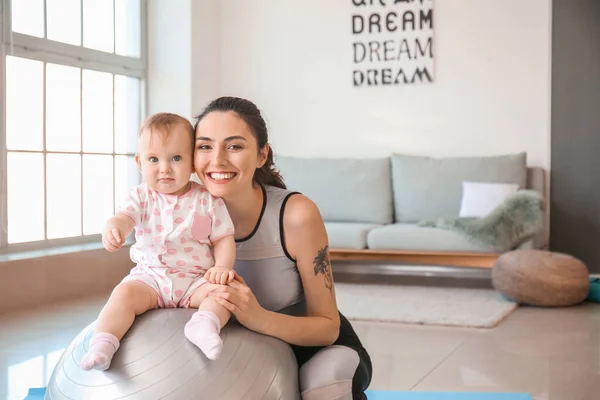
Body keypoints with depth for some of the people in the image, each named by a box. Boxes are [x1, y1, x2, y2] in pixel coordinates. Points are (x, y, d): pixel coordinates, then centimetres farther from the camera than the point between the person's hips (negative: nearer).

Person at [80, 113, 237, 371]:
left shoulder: (208, 200, 0)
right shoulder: (142, 197, 2)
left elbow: (223, 238, 2)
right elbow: (124, 218, -16)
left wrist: (222, 266, -17)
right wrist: (114, 228, -41)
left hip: (196, 279, 0)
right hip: (150, 276, 1)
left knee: (223, 289, -27)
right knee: (125, 293, -25)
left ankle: (204, 323, -43)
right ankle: (103, 344, -28)